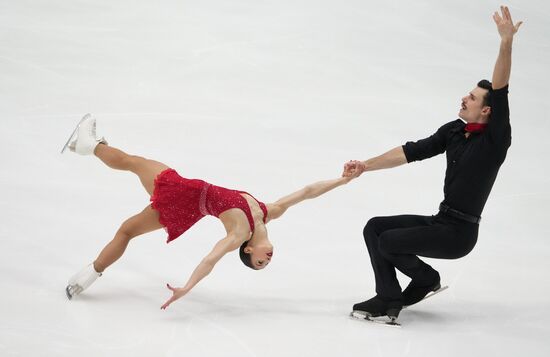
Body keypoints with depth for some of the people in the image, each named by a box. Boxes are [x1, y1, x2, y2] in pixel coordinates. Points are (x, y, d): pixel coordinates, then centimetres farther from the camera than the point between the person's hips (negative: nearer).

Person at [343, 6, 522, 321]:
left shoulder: (494, 141, -14)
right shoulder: (454, 132, 8)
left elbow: (501, 92, -26)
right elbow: (412, 152, 8)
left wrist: (507, 43, -37)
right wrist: (366, 166, 2)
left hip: (458, 234, -8)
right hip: (439, 221, 8)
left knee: (388, 241, -15)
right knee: (375, 228, 1)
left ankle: (428, 280, 10)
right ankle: (388, 299, -4)